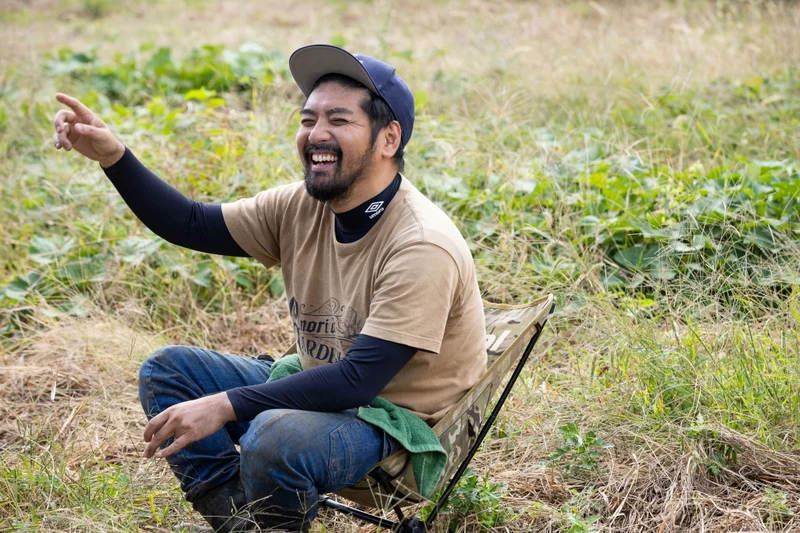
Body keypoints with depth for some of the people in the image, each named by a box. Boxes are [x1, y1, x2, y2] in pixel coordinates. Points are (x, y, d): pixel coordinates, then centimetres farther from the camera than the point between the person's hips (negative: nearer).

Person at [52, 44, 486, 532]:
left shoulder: (423, 246, -27)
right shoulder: (303, 207, -4)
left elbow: (360, 379, -31)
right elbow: (192, 225, 4)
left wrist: (225, 406, -31)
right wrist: (112, 156, -10)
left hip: (403, 424, -8)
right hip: (324, 389, 8)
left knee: (275, 436, -36)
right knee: (167, 369, 4)